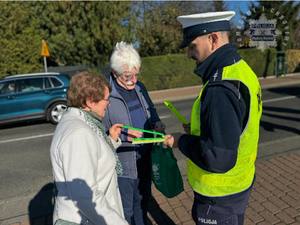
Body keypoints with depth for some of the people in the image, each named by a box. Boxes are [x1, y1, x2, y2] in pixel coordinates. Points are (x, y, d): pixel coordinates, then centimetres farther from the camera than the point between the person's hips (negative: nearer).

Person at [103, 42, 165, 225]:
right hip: (121, 165, -6)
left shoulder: (139, 88, 2)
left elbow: (152, 112, 14)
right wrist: (122, 136, -31)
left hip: (144, 161, 6)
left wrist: (157, 124, -6)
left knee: (142, 202, 26)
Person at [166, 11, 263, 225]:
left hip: (220, 194, -8)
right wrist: (199, 129, 4)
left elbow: (217, 159, -32)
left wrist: (182, 141, -16)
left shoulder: (221, 89, -31)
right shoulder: (240, 69, -1)